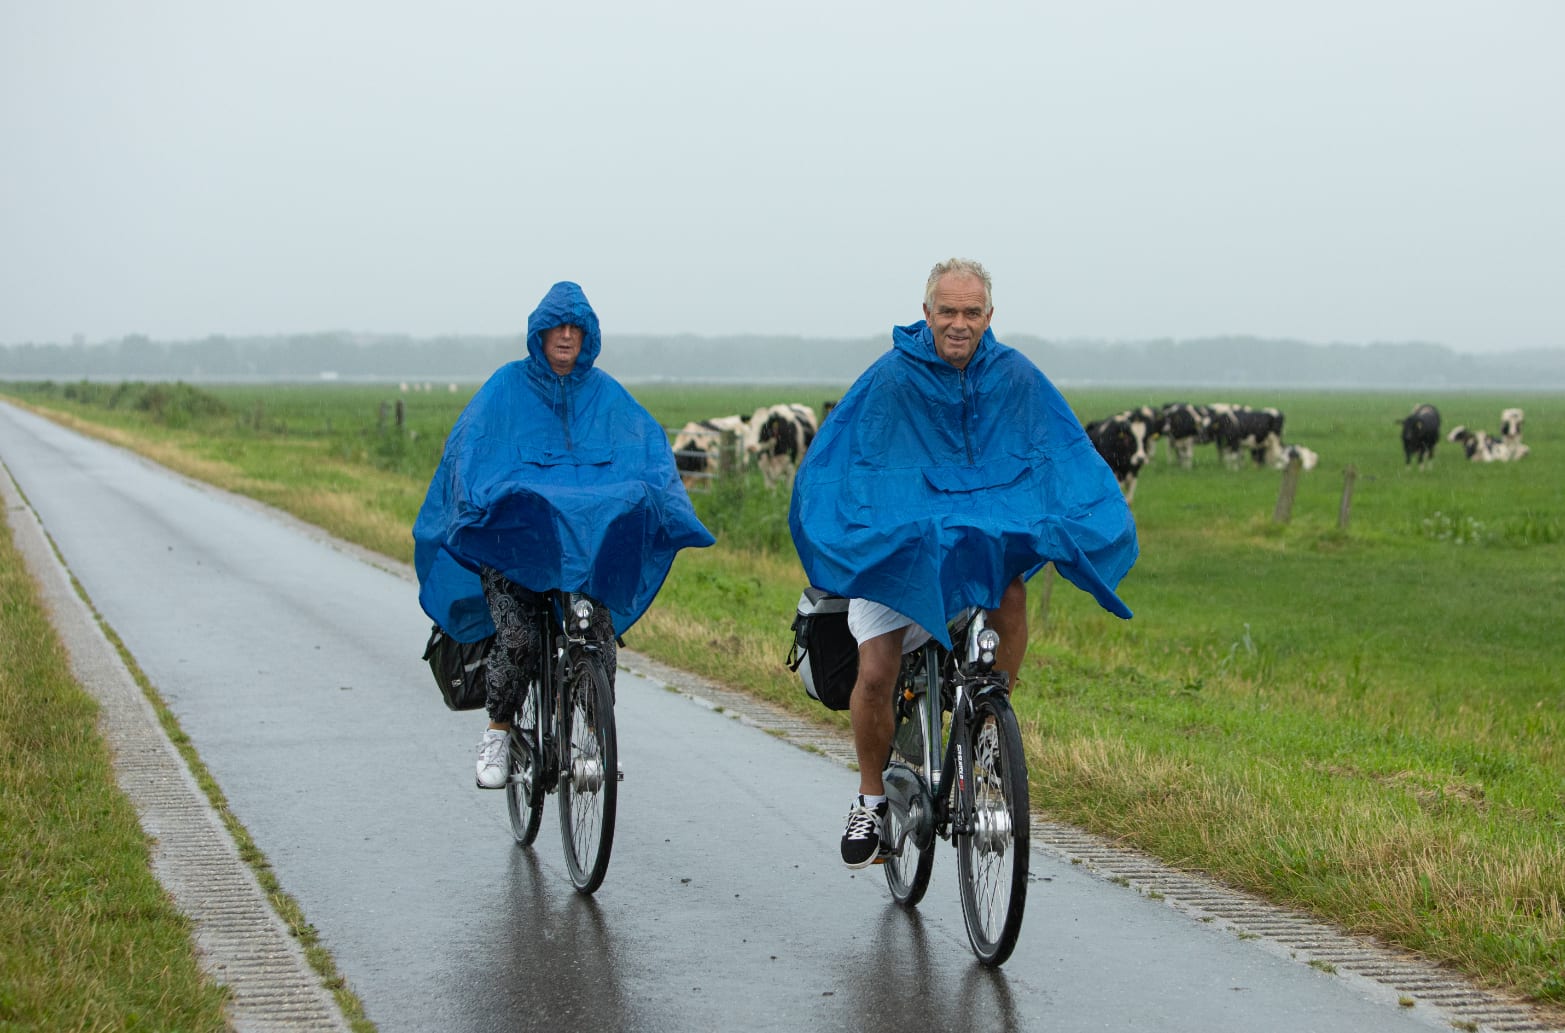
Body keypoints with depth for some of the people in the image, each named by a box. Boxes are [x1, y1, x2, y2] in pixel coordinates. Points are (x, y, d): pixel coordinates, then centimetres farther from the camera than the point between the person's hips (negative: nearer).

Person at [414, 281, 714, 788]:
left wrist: (651, 494, -18)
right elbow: (468, 445, -5)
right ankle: (497, 735, 2)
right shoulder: (507, 386, 4)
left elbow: (650, 445, 3)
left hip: (589, 535, 2)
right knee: (517, 638, -18)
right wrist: (481, 501, -23)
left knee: (600, 632, -16)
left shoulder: (605, 393, 12)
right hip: (514, 532, -2)